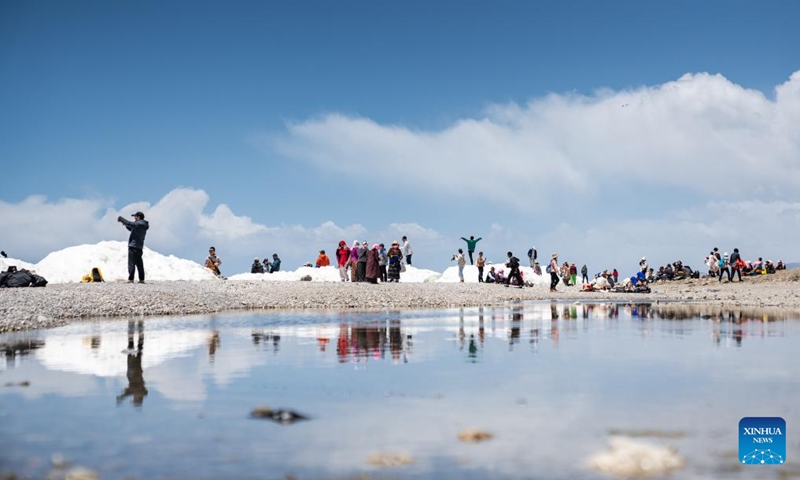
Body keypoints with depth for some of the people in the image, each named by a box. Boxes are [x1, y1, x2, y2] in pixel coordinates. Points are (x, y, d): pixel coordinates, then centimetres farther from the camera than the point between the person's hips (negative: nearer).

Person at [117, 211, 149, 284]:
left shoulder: (138, 224, -13)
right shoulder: (143, 225, 16)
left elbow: (128, 223, -14)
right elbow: (132, 229, 26)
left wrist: (120, 218, 0)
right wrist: (126, 225, 13)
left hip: (133, 246, -9)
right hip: (139, 247, 9)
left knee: (131, 263, -8)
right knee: (139, 263, 11)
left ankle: (130, 279, -11)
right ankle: (142, 279, 12)